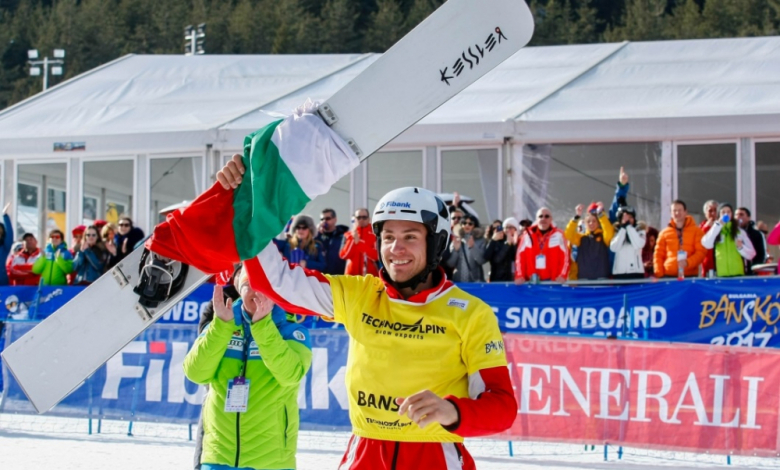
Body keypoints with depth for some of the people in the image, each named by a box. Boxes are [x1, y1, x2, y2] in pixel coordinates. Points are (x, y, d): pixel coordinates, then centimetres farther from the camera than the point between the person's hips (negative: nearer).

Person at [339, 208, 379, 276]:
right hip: (352, 275, 2)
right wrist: (353, 240, -10)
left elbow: (377, 256, -10)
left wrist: (359, 242, -14)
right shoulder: (348, 235, 10)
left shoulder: (375, 235, 2)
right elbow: (343, 255, -1)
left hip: (371, 276, -2)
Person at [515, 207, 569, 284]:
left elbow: (564, 257, -2)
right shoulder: (528, 235, 9)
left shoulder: (558, 235, 3)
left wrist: (562, 276, -14)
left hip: (552, 281, -2)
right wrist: (520, 276, -7)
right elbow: (520, 257, 5)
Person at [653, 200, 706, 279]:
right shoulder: (664, 233, 14)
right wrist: (659, 273, -1)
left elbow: (701, 252, -1)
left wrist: (688, 262, -18)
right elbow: (658, 255, 13)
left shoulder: (696, 231, 7)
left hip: (690, 276, -2)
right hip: (668, 276, 2)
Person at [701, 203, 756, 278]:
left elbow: (751, 254, 10)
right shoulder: (715, 232, 11)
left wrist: (741, 247, -11)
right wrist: (718, 225, -11)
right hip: (720, 275, -1)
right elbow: (706, 244, -12)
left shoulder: (740, 232, 13)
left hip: (737, 274, 1)